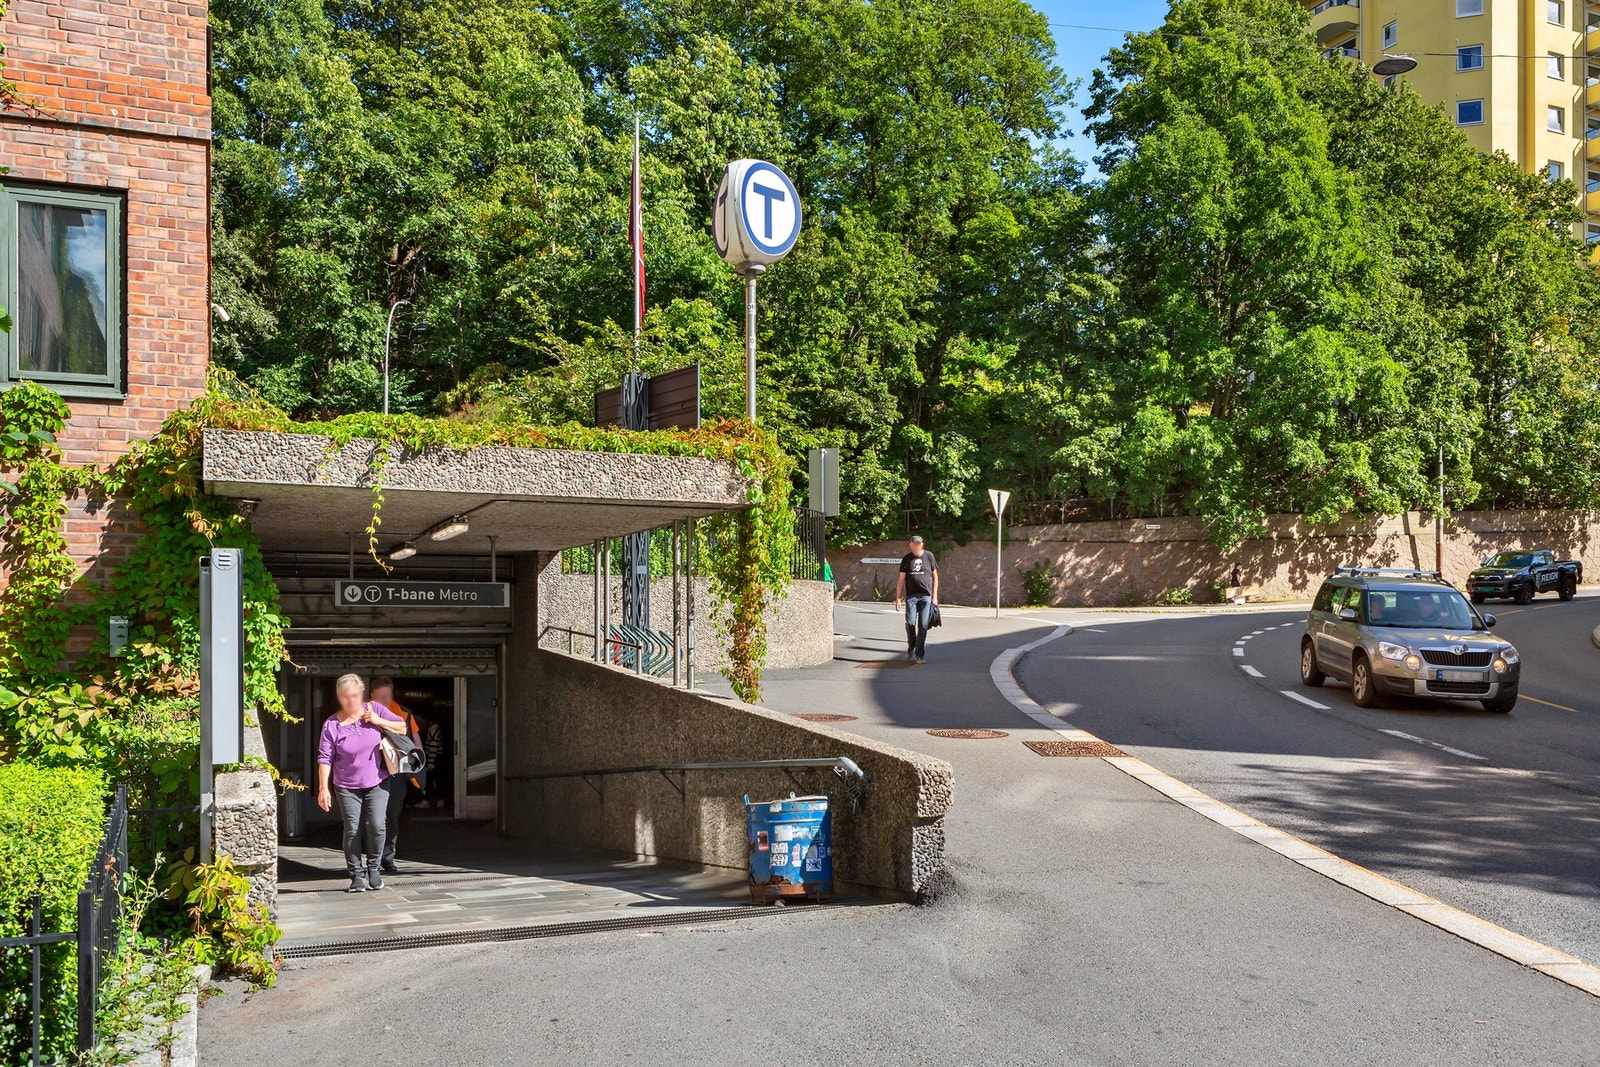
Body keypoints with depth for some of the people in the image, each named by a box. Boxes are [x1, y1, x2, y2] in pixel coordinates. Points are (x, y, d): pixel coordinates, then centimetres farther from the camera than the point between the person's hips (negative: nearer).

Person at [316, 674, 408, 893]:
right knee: (352, 830, 0)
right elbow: (325, 758, -6)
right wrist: (323, 788, -12)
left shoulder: (374, 710, -1)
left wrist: (378, 721, -11)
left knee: (376, 825, -9)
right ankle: (356, 875, 12)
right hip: (347, 787, -1)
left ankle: (373, 868, 11)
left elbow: (402, 727, 3)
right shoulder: (332, 724, -7)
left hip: (376, 782, 1)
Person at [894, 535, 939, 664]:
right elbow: (901, 579, 9)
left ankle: (919, 654, 4)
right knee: (910, 623, -6)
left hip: (926, 596, 0)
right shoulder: (906, 559, 7)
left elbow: (935, 576, 11)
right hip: (911, 595, 1)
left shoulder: (929, 556, 6)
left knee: (923, 625, -3)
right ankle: (911, 648, 19)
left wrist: (935, 596, 5)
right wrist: (898, 597, 3)